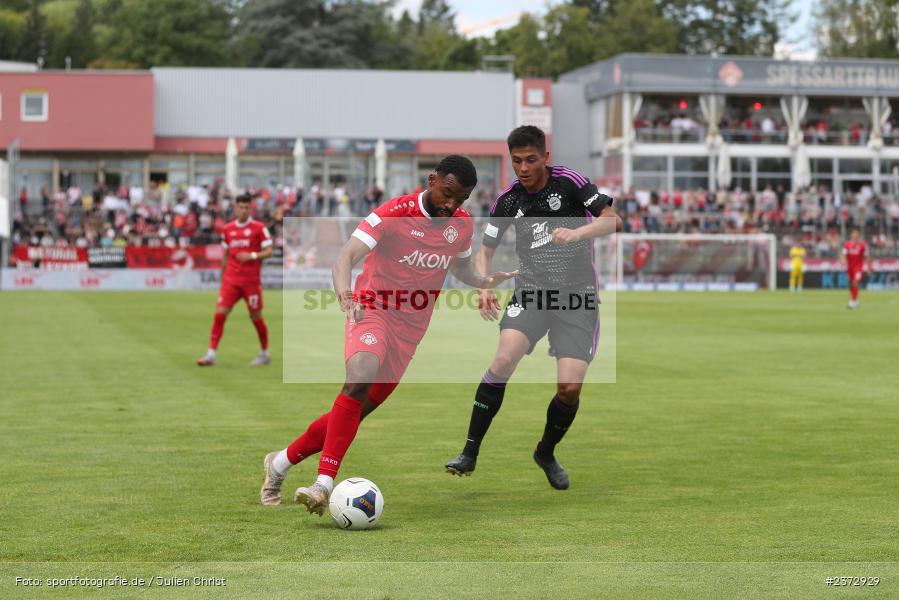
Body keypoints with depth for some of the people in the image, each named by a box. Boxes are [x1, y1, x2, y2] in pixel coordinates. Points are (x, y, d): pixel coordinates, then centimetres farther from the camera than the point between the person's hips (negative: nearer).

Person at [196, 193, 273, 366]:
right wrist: (222, 277, 17)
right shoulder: (227, 229, 10)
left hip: (251, 280, -3)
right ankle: (211, 354, -10)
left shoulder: (259, 228, -2)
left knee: (256, 316, 4)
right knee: (220, 313, -9)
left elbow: (268, 252, -5)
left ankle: (264, 354, 22)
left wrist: (252, 256, -21)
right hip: (231, 280, 3)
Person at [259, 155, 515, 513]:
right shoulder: (393, 214, -14)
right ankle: (324, 484, -38)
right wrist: (345, 294, -43)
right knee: (360, 377, -33)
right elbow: (345, 258, -23)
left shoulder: (462, 224, 5)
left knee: (357, 410, 3)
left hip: (411, 327, 5)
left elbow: (462, 269, 24)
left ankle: (280, 463, 22)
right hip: (373, 309, -5)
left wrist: (485, 281, 3)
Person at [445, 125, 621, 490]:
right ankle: (470, 453, -17)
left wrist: (577, 232, -28)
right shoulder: (508, 200, 2)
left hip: (577, 294, -1)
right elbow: (486, 250, 9)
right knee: (503, 359, -24)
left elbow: (612, 220, -9)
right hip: (532, 290, 2)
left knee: (570, 387, -11)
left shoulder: (568, 182, -7)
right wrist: (484, 288, -10)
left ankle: (546, 453, 19)